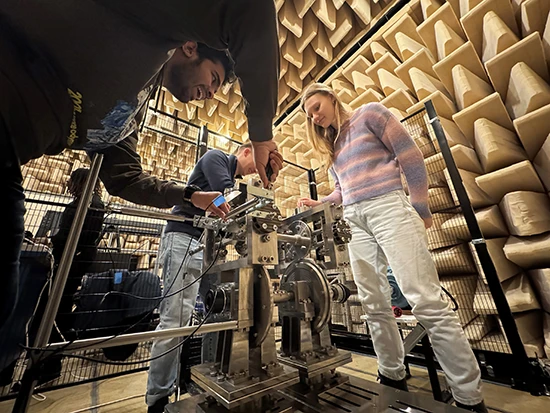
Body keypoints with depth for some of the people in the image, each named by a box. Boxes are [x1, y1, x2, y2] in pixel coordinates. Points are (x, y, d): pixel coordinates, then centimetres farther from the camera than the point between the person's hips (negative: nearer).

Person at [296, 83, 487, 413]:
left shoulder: (370, 113, 8)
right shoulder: (332, 145, 24)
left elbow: (411, 156, 0)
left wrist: (421, 209, -2)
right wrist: (317, 204, 15)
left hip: (389, 208, -6)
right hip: (355, 220, 6)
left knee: (427, 301, -10)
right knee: (375, 306, 7)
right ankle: (393, 377, 22)